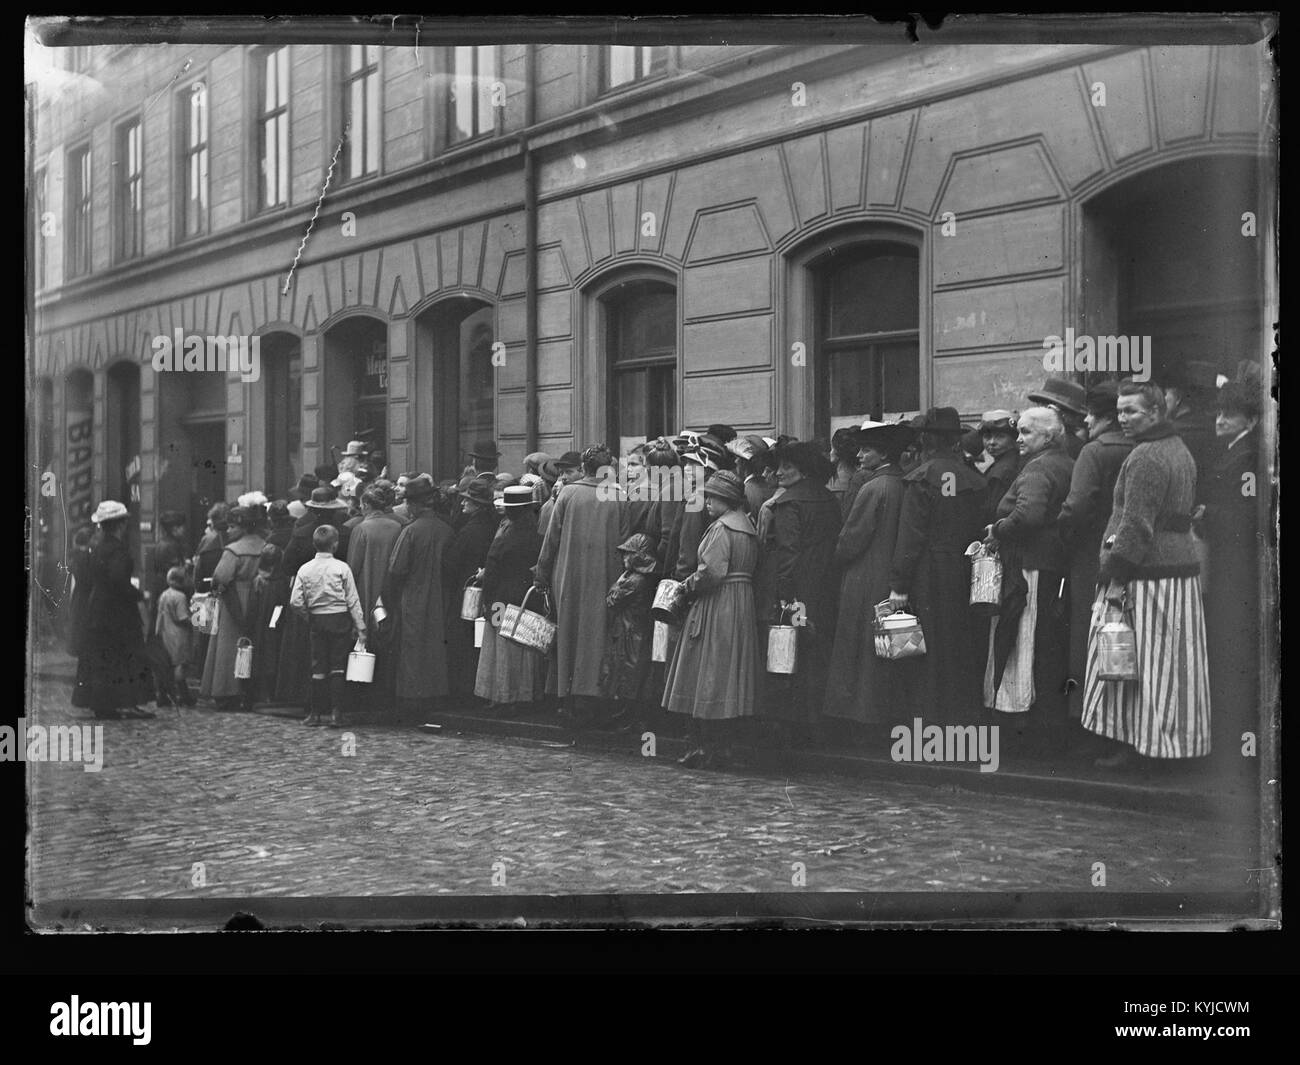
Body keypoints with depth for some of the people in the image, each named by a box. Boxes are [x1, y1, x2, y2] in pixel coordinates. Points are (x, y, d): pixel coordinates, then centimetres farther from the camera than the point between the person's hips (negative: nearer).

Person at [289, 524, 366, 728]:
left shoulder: (305, 570, -1)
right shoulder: (342, 568, -8)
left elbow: (295, 602, -4)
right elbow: (353, 600, -6)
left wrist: (308, 616, 14)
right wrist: (360, 627, -1)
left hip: (317, 620, 2)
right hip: (340, 620, -2)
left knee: (318, 667, 9)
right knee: (338, 666, 2)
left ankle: (315, 713, 11)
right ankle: (336, 713, -3)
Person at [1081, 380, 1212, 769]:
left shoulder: (1145, 459, -16)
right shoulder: (1179, 449, 16)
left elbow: (1136, 526, -21)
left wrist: (1115, 576, -19)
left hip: (1147, 574, -10)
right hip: (1181, 566, 10)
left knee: (1135, 662, -3)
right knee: (1173, 662, 12)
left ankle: (1137, 744, 0)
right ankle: (1179, 740, 17)